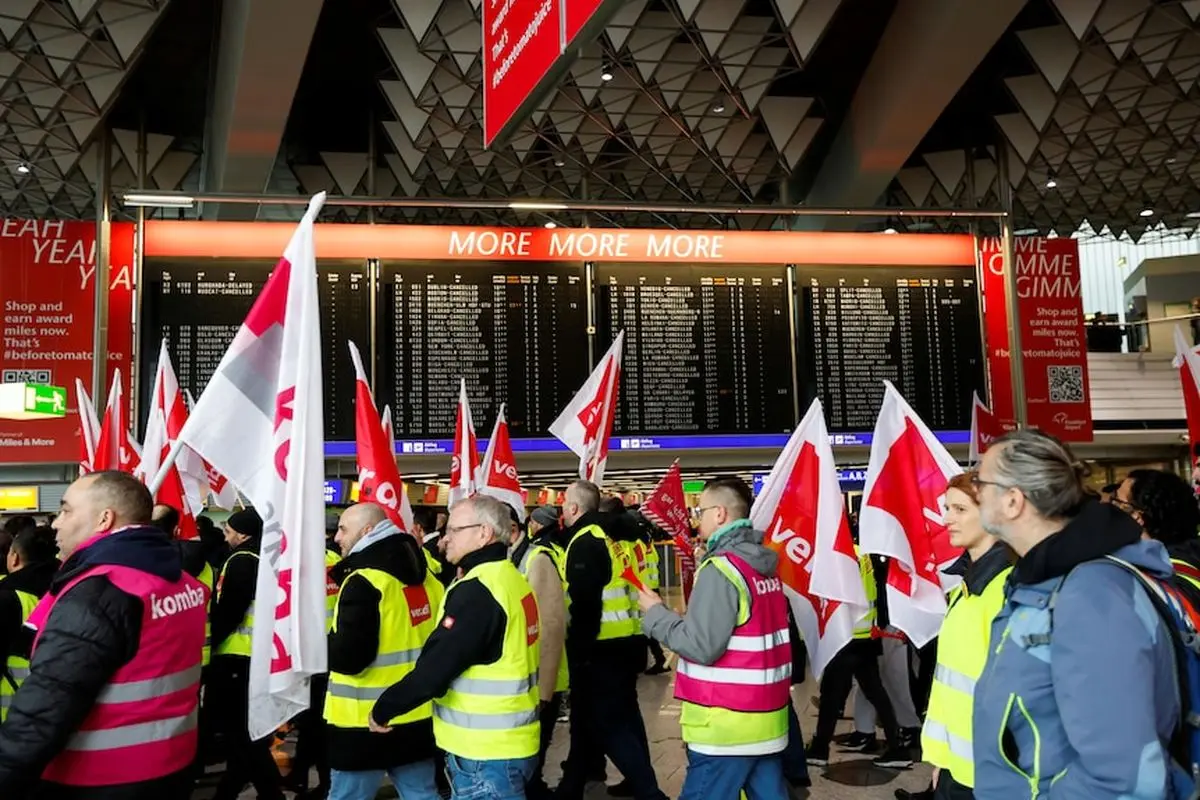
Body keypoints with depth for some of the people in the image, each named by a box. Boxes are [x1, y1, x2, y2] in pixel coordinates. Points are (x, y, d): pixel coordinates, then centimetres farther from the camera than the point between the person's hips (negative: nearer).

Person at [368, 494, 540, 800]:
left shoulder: (478, 589, -22)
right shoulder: (511, 578, 7)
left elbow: (434, 668, -23)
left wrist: (383, 708, -10)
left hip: (486, 750, -9)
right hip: (511, 740, 9)